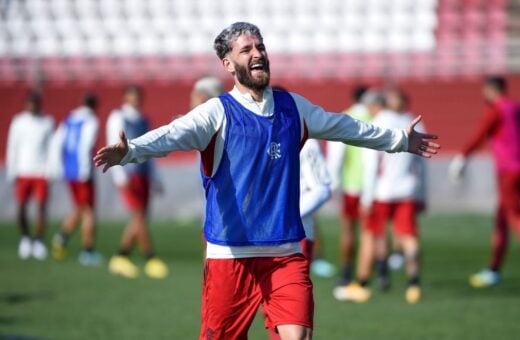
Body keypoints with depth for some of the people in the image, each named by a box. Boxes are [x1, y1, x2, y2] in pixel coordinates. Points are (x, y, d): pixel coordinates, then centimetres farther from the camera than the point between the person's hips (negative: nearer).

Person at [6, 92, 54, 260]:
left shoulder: (48, 122, 5)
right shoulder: (18, 122, 4)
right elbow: (12, 148, 6)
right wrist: (11, 173, 2)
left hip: (41, 172, -1)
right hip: (23, 171, 1)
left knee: (41, 207, -10)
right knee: (21, 208, -2)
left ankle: (38, 241, 0)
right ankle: (25, 238, 21)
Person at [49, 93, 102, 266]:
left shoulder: (68, 121, 13)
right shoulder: (91, 121, -6)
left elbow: (56, 144, 8)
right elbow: (85, 144, -20)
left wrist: (59, 168, 12)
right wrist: (85, 168, -19)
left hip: (68, 172, 6)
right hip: (82, 172, -6)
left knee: (80, 209, 18)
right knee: (88, 211, 3)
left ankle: (63, 236, -5)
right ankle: (88, 252, 5)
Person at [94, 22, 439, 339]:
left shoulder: (293, 107, 9)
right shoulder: (218, 113, -6)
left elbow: (347, 127, 25)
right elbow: (171, 135, -24)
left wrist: (400, 140, 35)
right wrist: (128, 151, -43)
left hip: (287, 253, 3)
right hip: (231, 255, -3)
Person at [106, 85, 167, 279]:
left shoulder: (143, 121, 18)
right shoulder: (118, 118, -1)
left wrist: (155, 179, 22)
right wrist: (120, 176, -19)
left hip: (143, 174, 7)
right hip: (128, 174, -7)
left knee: (138, 220, 4)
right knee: (139, 216, -13)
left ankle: (121, 258, 11)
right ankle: (151, 260, -13)